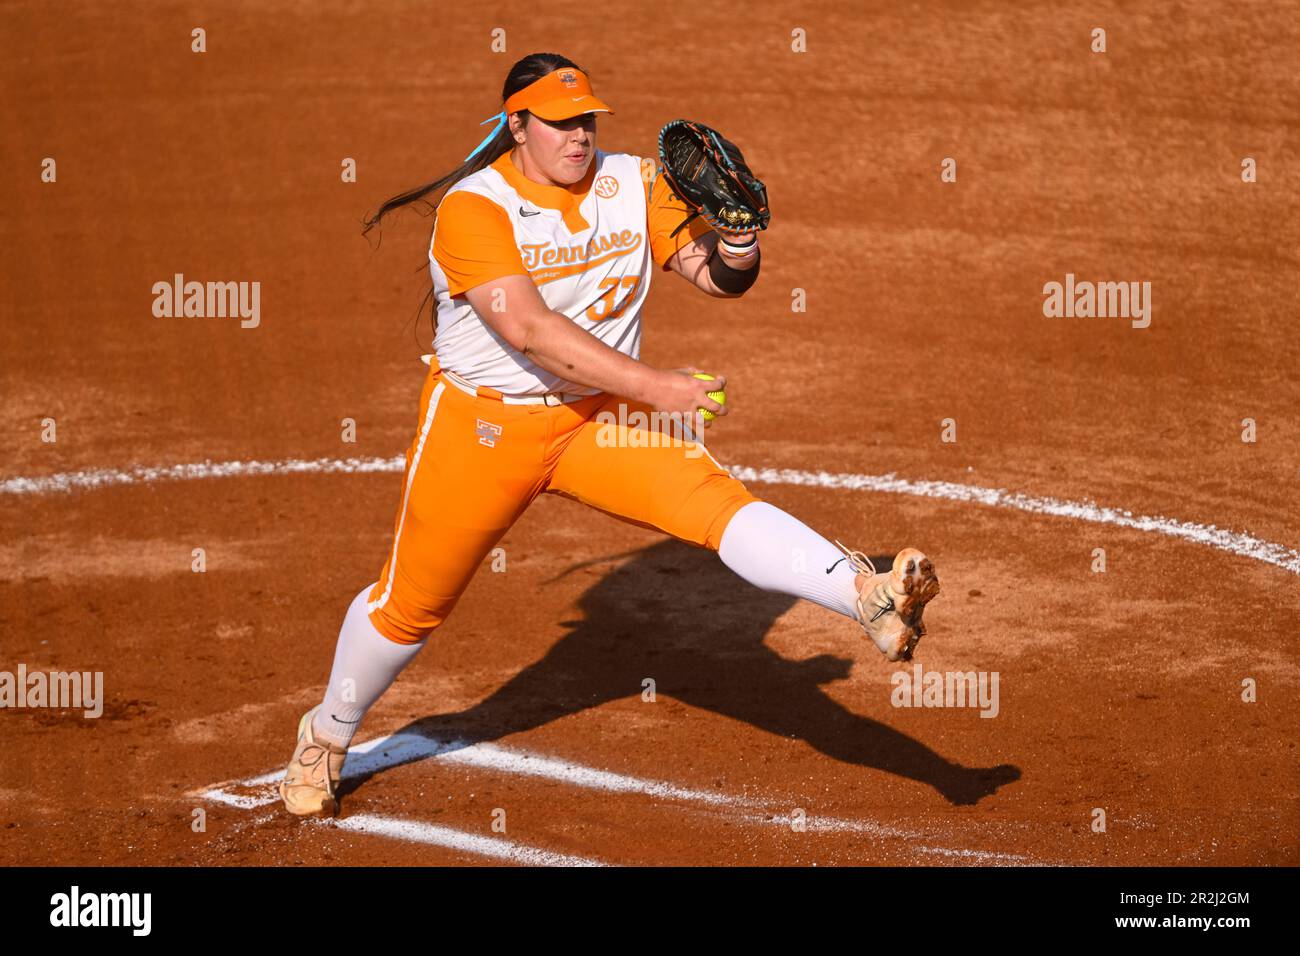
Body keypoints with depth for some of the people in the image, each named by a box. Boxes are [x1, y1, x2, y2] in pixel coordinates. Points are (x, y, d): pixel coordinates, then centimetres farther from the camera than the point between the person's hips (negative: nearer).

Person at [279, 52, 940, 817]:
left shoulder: (632, 185, -2)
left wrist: (738, 221, -28)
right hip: (483, 424, -2)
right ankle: (328, 735, 35)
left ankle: (871, 599, -44)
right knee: (412, 602, 10)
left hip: (600, 418, 3)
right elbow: (528, 330, -31)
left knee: (717, 501, -23)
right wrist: (655, 388, -36)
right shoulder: (473, 207, -18)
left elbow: (723, 278, -4)